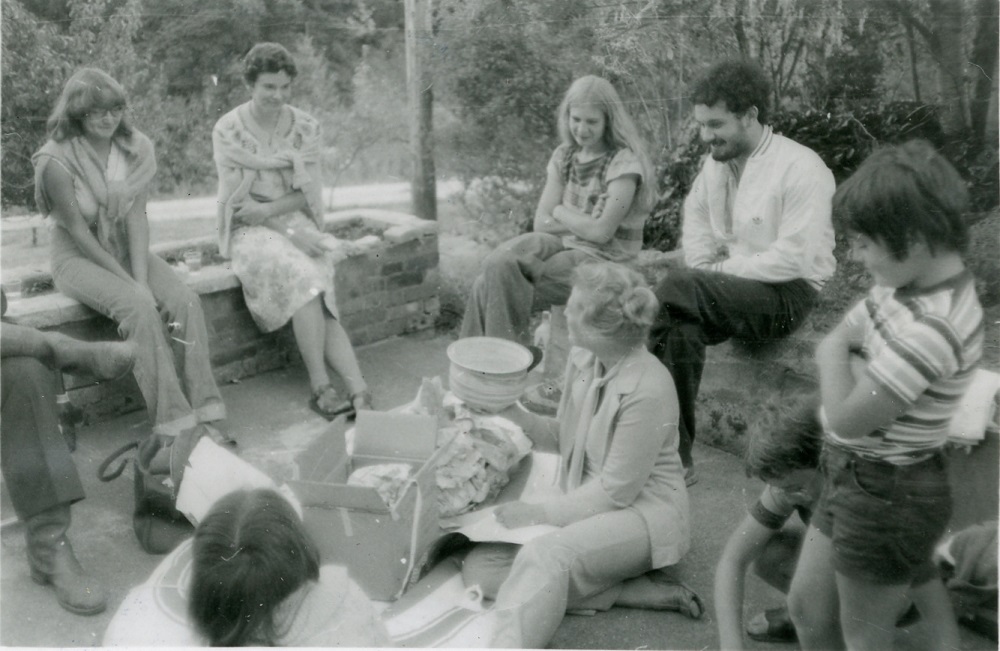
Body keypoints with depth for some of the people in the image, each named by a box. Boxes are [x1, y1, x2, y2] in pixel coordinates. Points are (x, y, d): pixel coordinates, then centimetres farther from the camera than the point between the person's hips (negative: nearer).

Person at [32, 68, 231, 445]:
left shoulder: (136, 148, -1)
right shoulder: (56, 160, -15)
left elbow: (137, 217, -8)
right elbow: (79, 232, -16)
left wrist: (141, 278, -19)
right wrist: (131, 285, -20)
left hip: (129, 251, 5)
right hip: (79, 259, -4)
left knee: (186, 300, -22)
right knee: (139, 308, -31)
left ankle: (203, 414, -21)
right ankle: (173, 424, -28)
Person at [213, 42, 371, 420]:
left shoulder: (306, 128, 4)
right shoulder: (227, 130, -3)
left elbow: (309, 193, 3)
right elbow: (236, 201, -7)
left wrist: (268, 209, -16)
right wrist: (290, 232, -18)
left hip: (296, 224, 2)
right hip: (250, 232, -2)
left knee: (311, 291, -27)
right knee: (301, 273, -32)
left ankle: (359, 394, -34)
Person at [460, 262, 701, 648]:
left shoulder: (648, 390, -23)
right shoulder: (582, 360, -1)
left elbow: (617, 491, -18)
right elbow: (564, 438, 12)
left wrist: (541, 513, -15)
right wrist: (510, 413, -2)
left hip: (643, 511, -9)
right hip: (588, 503, 9)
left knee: (545, 555, -37)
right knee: (480, 567, -10)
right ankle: (632, 591, -13)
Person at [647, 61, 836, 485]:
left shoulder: (801, 168, -14)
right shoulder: (717, 161, 8)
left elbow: (794, 259, -20)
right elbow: (696, 219, 18)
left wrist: (718, 270, -16)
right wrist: (702, 270, -1)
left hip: (787, 294, -6)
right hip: (728, 289, 6)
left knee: (677, 288, -29)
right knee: (682, 330, -26)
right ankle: (675, 457, -20)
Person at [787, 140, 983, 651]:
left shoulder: (931, 327, -31)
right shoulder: (914, 279, -2)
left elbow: (846, 418, -25)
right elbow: (843, 336, 12)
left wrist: (833, 353, -10)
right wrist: (845, 338, -9)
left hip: (885, 494, -9)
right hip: (856, 476, 9)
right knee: (807, 608, 22)